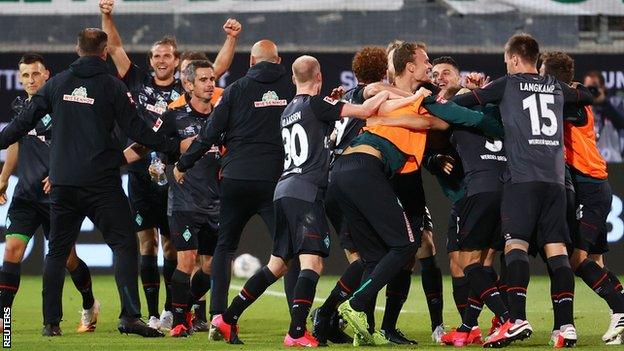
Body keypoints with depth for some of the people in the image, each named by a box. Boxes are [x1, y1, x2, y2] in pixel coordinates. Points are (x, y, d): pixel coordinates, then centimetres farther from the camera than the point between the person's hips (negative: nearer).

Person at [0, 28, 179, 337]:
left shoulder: (57, 83, 7)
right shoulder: (112, 86, -3)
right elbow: (135, 130, -4)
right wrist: (174, 147, 4)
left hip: (61, 182, 3)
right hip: (101, 182, -3)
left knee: (57, 251, 12)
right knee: (124, 245, -1)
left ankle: (51, 322, 9)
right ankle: (130, 316, -15)